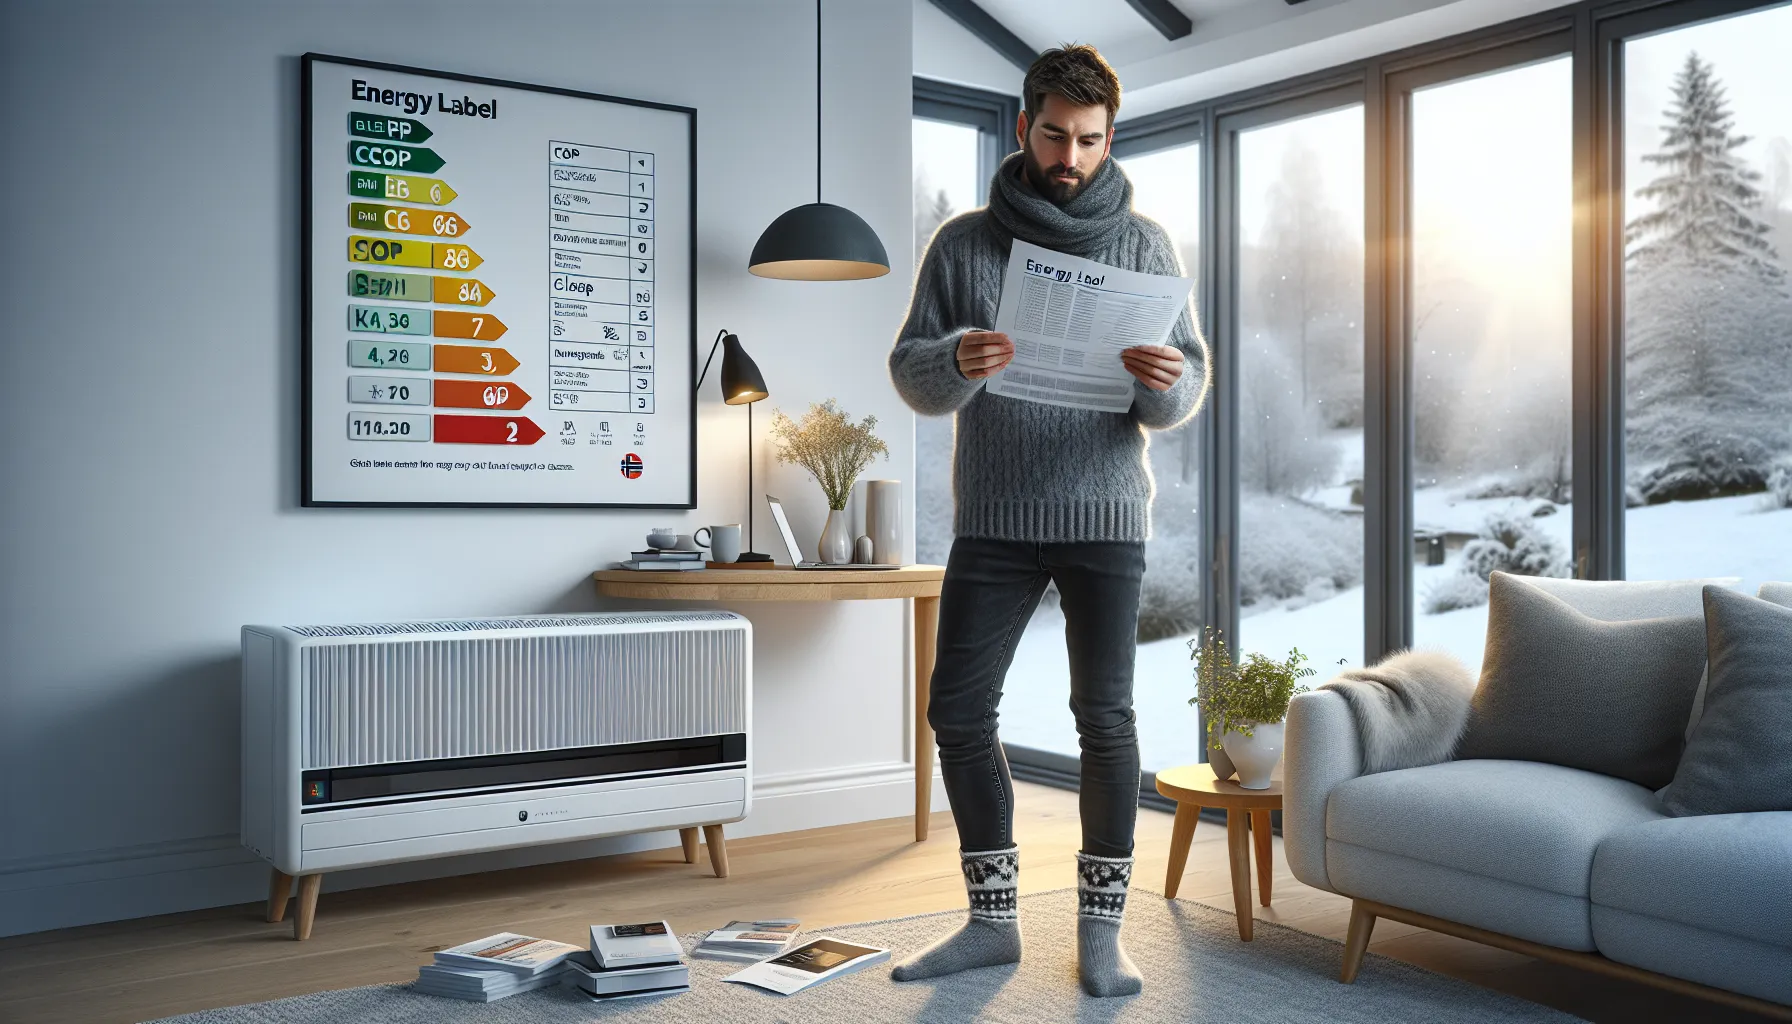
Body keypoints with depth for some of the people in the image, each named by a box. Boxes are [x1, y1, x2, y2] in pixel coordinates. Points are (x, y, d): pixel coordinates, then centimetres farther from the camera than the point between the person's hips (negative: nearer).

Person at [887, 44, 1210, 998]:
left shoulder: (1144, 243, 4)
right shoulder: (962, 242, 5)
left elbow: (1187, 386, 1)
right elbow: (910, 372, 1)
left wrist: (1166, 380, -23)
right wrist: (955, 363, -22)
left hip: (1105, 514, -1)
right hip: (991, 518, 2)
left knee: (1105, 718, 0)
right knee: (958, 711, 2)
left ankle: (1102, 927, 15)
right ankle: (992, 920, 18)